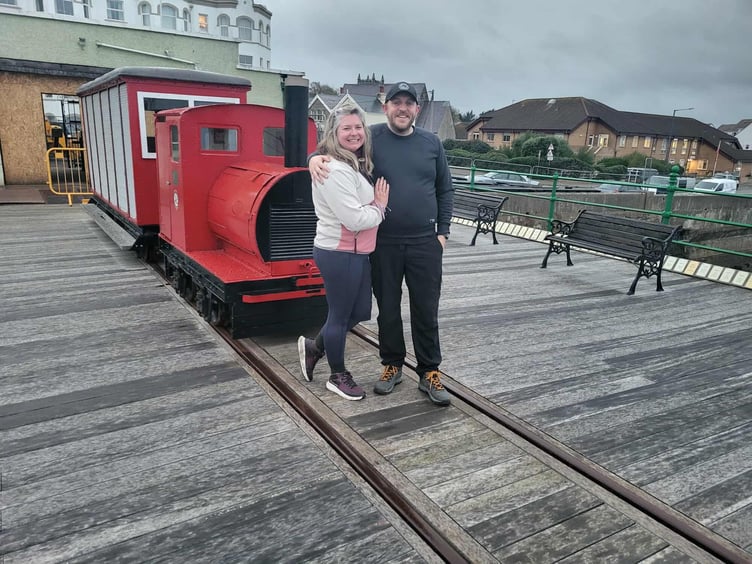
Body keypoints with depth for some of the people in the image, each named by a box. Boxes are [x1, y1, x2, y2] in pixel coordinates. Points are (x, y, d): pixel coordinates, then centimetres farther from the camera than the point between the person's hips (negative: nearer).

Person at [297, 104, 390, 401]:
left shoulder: (355, 165, 12)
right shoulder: (335, 170, -21)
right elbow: (355, 219, -24)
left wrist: (376, 206, 0)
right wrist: (380, 208, -8)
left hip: (357, 251, 10)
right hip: (339, 253, -10)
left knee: (359, 312, 17)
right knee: (340, 314, 6)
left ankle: (314, 347, 36)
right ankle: (338, 376, 27)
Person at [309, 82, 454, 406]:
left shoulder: (431, 143, 7)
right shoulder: (371, 137, 1)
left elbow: (445, 190, 12)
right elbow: (333, 148, 6)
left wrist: (443, 231, 6)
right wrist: (316, 157, -18)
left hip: (424, 243, 1)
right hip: (383, 243, -1)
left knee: (426, 310, 6)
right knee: (388, 309, 11)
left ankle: (429, 373, 20)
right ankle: (392, 365, 30)